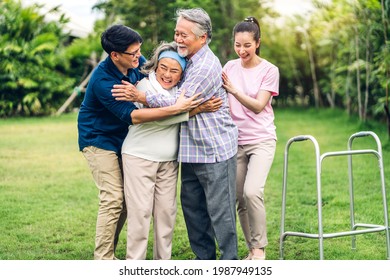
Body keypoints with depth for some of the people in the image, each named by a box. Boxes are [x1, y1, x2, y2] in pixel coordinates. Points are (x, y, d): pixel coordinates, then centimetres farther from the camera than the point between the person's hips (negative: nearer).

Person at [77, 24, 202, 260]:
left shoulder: (138, 62, -9)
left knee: (127, 197, 7)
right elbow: (132, 116, -36)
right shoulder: (103, 81, -30)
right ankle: (103, 259, -6)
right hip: (98, 140, -8)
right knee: (113, 198, -14)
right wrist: (175, 109, -41)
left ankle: (108, 252, 19)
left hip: (121, 139, 8)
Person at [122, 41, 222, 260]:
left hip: (169, 161, 6)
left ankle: (163, 260, 17)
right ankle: (134, 262, 4)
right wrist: (198, 109, -29)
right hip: (140, 157, -5)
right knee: (140, 211, -5)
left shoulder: (180, 89, 5)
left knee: (167, 211, 6)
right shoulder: (145, 86, -13)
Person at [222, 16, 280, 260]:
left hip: (261, 140, -3)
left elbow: (258, 106, -15)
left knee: (252, 192, -21)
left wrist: (233, 90, -28)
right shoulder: (230, 67, 5)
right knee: (240, 199, 2)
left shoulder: (269, 70, -5)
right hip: (235, 140, 4)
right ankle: (252, 249, 18)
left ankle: (259, 247, -4)